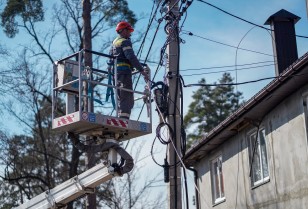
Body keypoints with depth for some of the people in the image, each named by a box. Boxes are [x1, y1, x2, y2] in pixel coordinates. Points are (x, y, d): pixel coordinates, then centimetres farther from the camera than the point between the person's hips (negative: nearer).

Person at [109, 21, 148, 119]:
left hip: (115, 72, 9)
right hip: (124, 71, -9)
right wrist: (142, 70, -18)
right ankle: (124, 119, -23)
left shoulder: (114, 42, 23)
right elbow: (131, 57, -17)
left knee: (120, 99, 10)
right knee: (127, 99, -13)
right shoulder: (125, 42, -5)